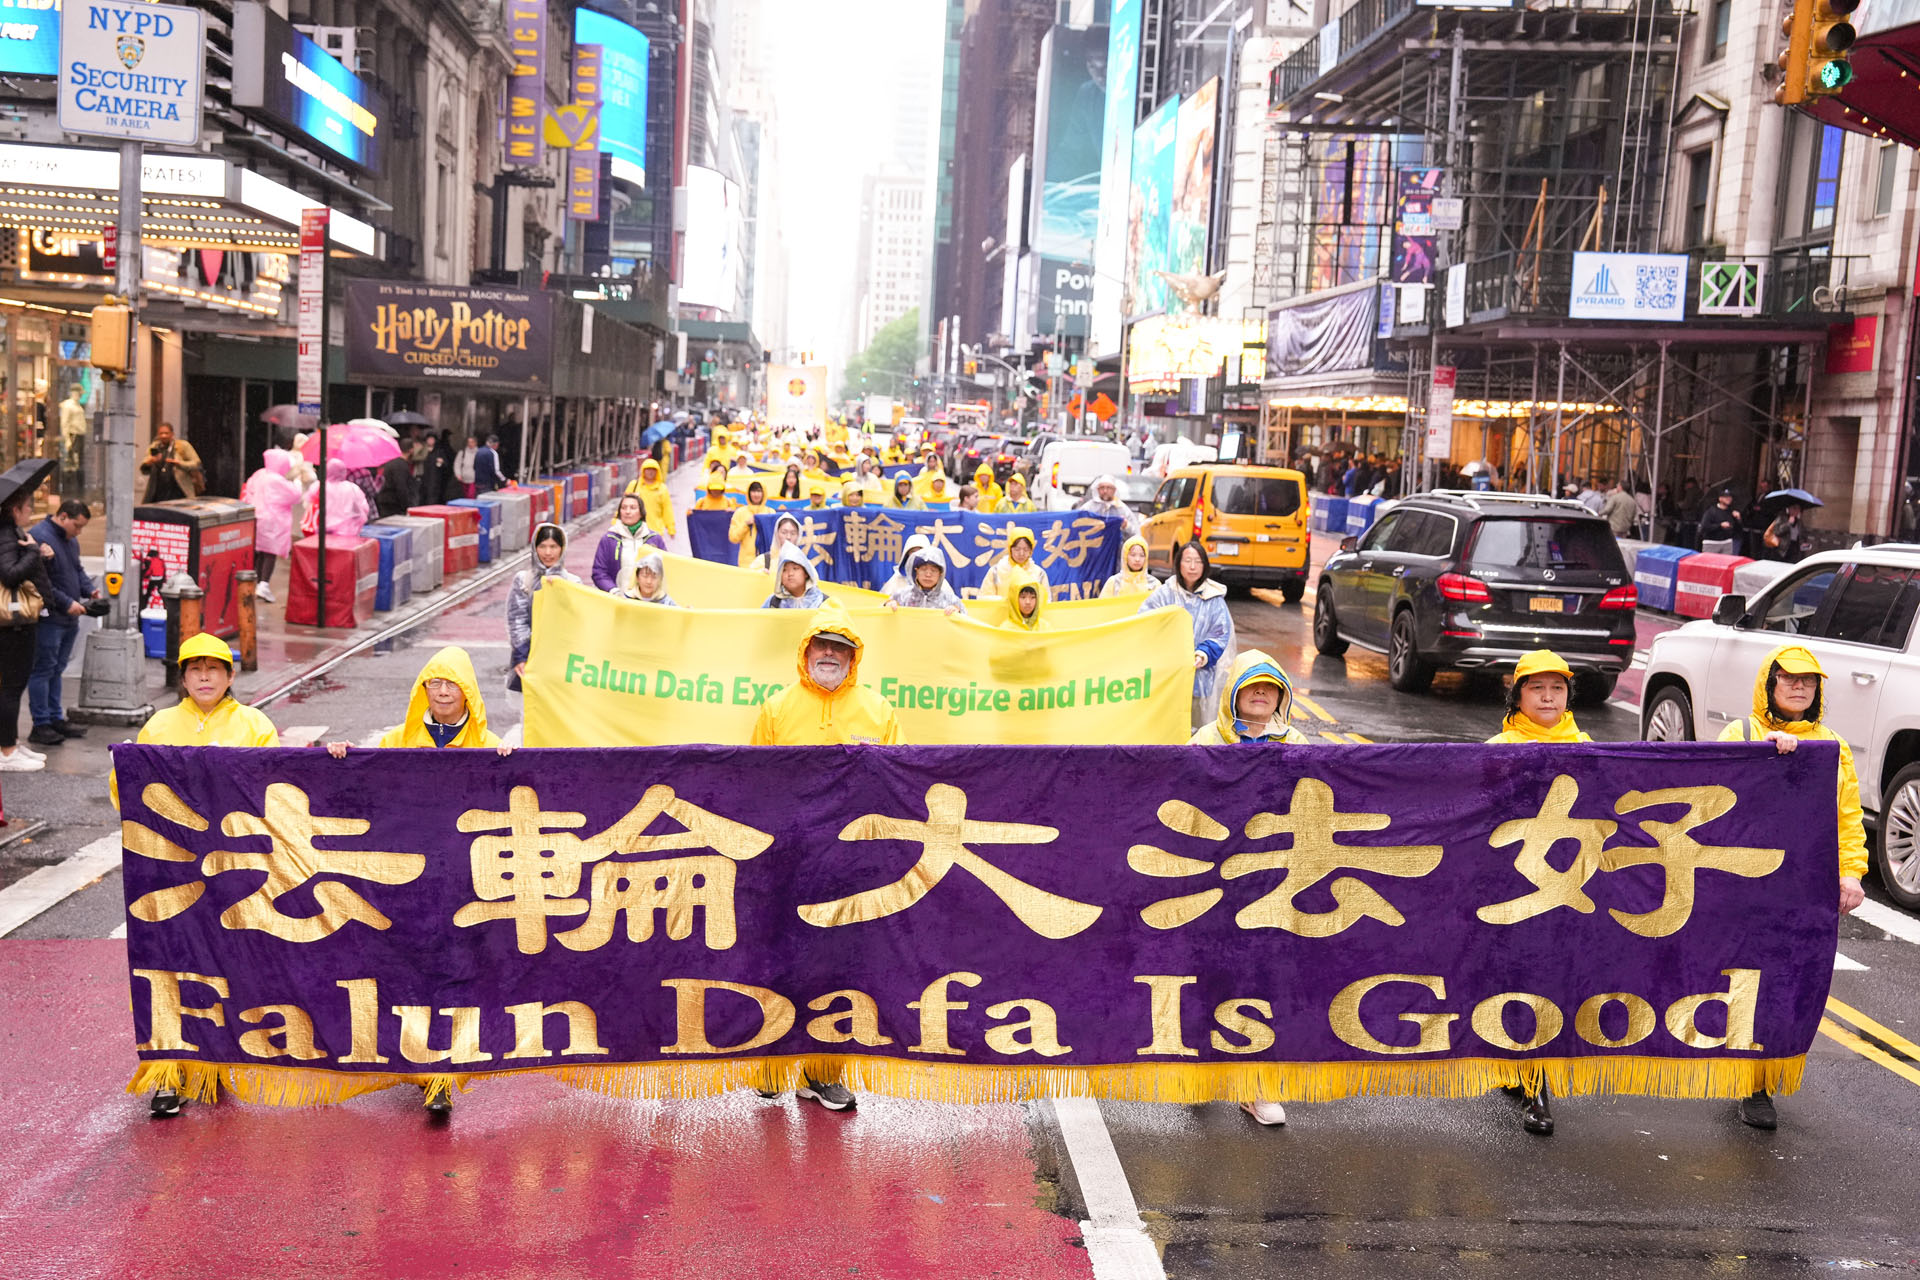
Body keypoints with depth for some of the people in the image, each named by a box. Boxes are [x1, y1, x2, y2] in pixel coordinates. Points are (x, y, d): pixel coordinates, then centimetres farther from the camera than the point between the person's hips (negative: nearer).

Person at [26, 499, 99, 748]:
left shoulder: (71, 539, 14)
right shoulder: (40, 538, -17)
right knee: (43, 670, -3)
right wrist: (66, 603, -21)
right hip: (49, 619, -9)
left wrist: (89, 589, 6)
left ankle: (56, 719, 23)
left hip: (69, 619, 9)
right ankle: (40, 725, 1)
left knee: (56, 671, 16)